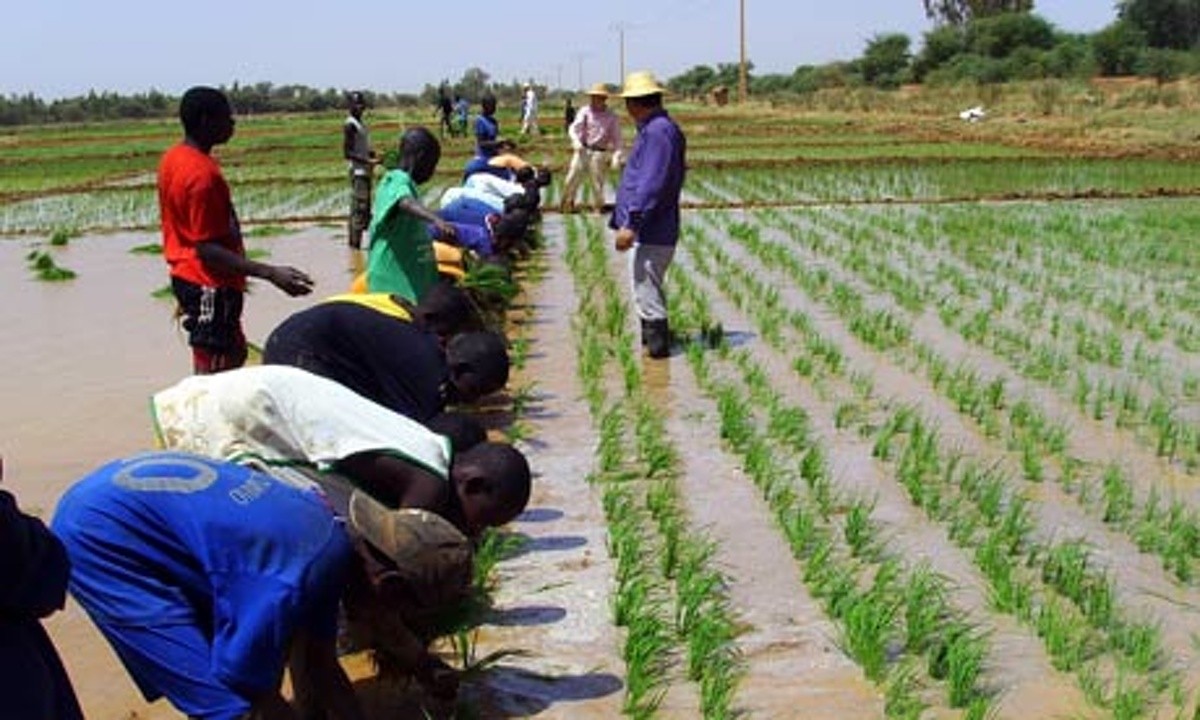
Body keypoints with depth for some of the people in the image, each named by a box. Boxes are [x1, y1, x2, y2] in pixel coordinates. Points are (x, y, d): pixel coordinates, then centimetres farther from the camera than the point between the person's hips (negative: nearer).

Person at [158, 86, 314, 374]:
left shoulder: (172, 158, 7)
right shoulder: (203, 174, -23)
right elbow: (207, 249, -26)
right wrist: (270, 273, -33)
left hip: (187, 277, 10)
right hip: (210, 287, -10)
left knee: (235, 351, 20)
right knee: (212, 370, -4)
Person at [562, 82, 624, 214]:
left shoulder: (611, 117, 2)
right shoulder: (585, 111, 2)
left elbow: (616, 138, 5)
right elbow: (574, 128, -7)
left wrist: (616, 154, -8)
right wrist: (576, 140, -27)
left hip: (599, 154, -1)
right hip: (582, 151, 1)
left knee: (597, 183, 3)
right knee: (571, 180, -2)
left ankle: (598, 209, 18)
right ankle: (567, 206, 11)